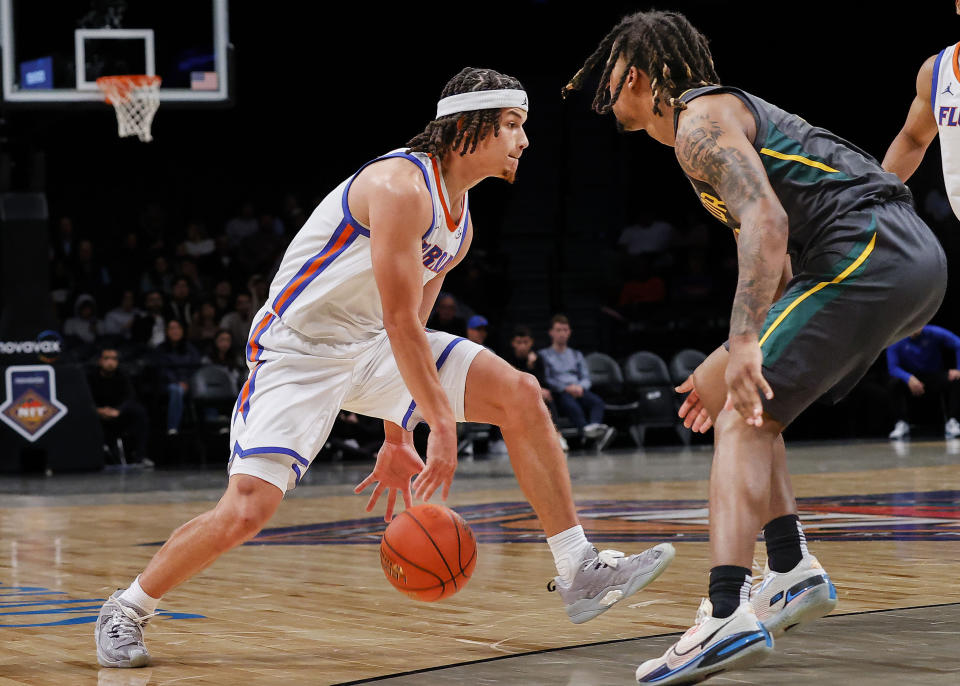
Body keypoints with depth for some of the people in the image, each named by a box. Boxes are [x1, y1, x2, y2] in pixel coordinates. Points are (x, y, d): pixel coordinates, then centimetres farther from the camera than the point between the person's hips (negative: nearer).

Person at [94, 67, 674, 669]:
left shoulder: (460, 222, 7)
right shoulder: (402, 185, -22)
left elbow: (407, 331, 15)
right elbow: (400, 320, -25)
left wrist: (398, 439, 15)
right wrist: (442, 426, -24)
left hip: (371, 349, 8)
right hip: (298, 351, -8)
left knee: (520, 395, -5)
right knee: (246, 512, -19)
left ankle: (580, 572, -1)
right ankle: (126, 612, 5)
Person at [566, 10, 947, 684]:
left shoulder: (699, 121, -2)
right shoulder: (731, 111, 29)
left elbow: (766, 224, -20)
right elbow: (782, 261, 32)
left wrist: (743, 344, -27)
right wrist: (730, 360, 31)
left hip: (871, 253, -10)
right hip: (916, 256, 10)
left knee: (741, 422, -12)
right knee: (747, 402, 21)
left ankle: (729, 616, -27)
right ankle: (793, 571, 16)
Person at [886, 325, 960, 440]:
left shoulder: (934, 333, -14)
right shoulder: (896, 341, -14)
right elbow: (893, 368, -20)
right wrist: (909, 378, -39)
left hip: (935, 376, 0)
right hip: (911, 377, 0)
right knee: (895, 383, -32)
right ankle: (902, 424, -25)